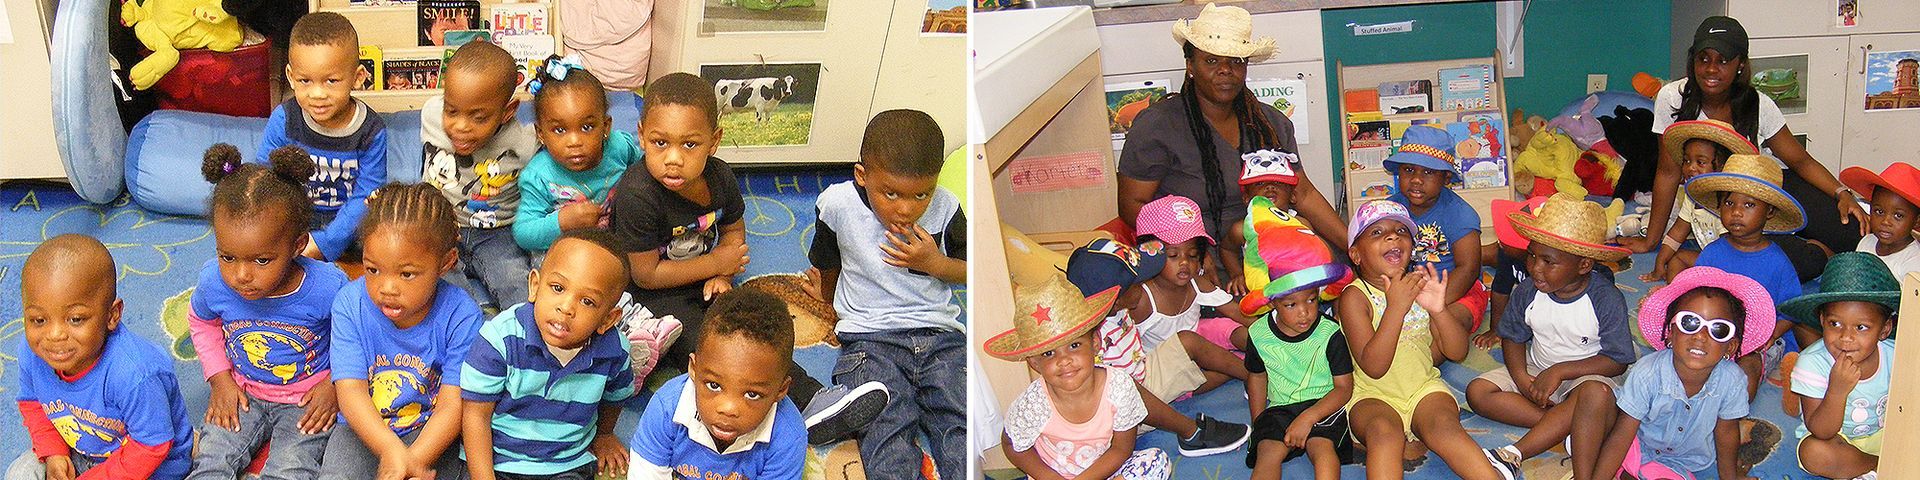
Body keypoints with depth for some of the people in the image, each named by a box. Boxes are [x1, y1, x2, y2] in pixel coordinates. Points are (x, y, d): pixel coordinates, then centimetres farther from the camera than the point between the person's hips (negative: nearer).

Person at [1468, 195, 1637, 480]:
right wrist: (1522, 379, -15)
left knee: (1597, 393, -41)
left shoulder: (1606, 299, -18)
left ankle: (1515, 454, -40)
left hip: (1585, 373, -5)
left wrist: (1560, 371, -24)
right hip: (1536, 371, 5)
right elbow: (1513, 338, 5)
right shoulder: (1528, 291, -7)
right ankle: (1567, 428, -24)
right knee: (1477, 392, -17)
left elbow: (1617, 361, -16)